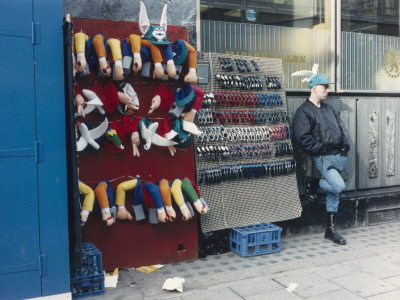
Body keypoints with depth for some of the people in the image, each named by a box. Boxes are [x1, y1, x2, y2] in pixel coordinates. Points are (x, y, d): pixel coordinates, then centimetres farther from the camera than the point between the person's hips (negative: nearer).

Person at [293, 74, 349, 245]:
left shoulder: (328, 109, 21)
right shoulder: (303, 111, -6)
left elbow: (339, 129, 25)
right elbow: (303, 139, -15)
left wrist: (345, 145, 8)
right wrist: (322, 148, -16)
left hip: (339, 155, 8)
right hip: (322, 157, -8)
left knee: (334, 190, 9)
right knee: (338, 186, -22)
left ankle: (331, 230, 20)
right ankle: (312, 183, 10)